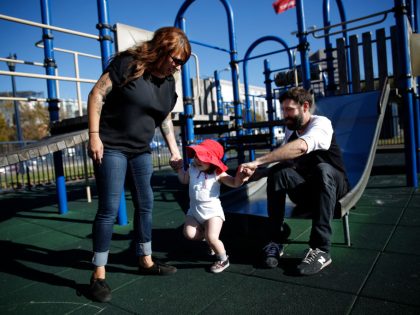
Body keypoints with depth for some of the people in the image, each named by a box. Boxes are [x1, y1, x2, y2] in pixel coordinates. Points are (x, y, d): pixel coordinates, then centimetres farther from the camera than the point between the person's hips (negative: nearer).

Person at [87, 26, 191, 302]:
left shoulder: (168, 81, 7)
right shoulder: (127, 64, -13)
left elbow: (165, 118, 14)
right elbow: (97, 95, -13)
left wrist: (175, 150, 10)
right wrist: (94, 135, -18)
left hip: (141, 151, 7)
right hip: (111, 147, -7)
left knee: (145, 205, 10)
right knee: (109, 209, -7)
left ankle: (146, 261, 26)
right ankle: (99, 275, 7)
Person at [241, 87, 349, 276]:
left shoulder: (321, 123, -16)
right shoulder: (290, 130, 5)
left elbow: (300, 147, -38)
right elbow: (285, 162, 1)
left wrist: (258, 161, -44)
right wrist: (256, 172, -17)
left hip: (333, 185, -4)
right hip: (305, 189, 4)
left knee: (322, 169, -38)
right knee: (277, 172, -25)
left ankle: (320, 249, -37)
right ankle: (274, 242, -23)